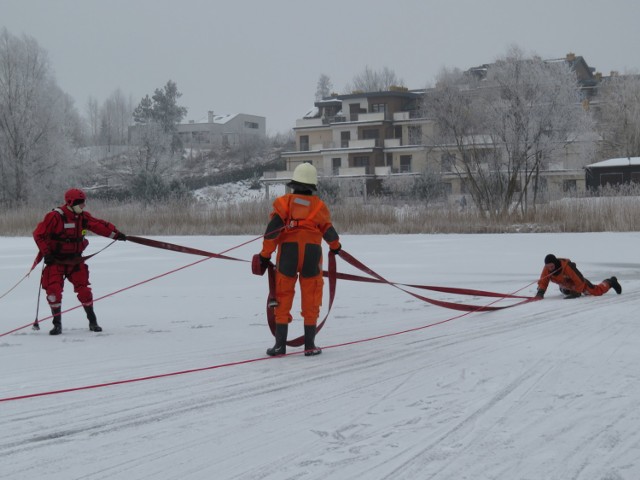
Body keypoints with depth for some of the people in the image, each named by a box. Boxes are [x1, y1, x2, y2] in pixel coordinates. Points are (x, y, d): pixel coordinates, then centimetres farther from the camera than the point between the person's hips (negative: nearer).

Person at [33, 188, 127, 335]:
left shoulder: (83, 217, 1)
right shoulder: (55, 217, -16)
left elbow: (99, 225, 5)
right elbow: (39, 234, -12)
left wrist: (115, 234, -4)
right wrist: (46, 253, -16)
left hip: (75, 260, 4)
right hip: (56, 261, -4)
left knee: (84, 289, -1)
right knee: (53, 290, -14)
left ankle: (92, 321, 14)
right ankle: (57, 324, 0)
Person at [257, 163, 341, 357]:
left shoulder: (284, 202, 0)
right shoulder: (319, 206, 5)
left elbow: (272, 230, -8)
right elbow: (329, 232, 13)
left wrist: (265, 255, -3)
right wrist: (335, 246, 34)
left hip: (287, 253, -1)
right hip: (312, 254, 1)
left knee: (283, 298, 6)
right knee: (311, 300, 8)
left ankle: (280, 344, 3)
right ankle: (309, 344, 9)